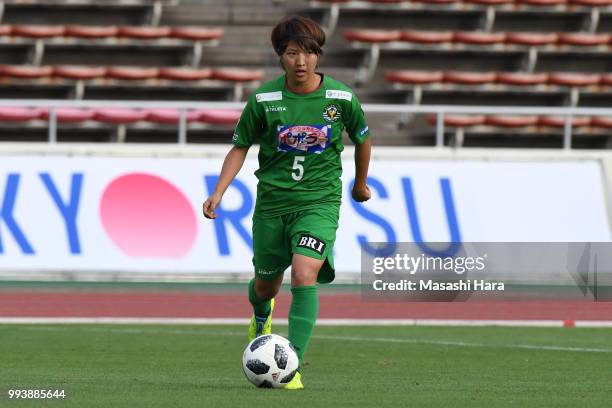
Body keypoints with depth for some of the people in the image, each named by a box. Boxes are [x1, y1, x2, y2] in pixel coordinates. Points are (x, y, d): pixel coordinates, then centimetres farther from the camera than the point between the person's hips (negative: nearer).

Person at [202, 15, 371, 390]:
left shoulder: (341, 98, -7)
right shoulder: (264, 99, -7)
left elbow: (362, 138, 13)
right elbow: (240, 147, 5)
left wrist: (361, 184, 25)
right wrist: (219, 193, -6)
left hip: (320, 200, -2)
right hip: (272, 200, 2)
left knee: (304, 276, -24)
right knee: (267, 284, 16)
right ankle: (261, 317, 55)